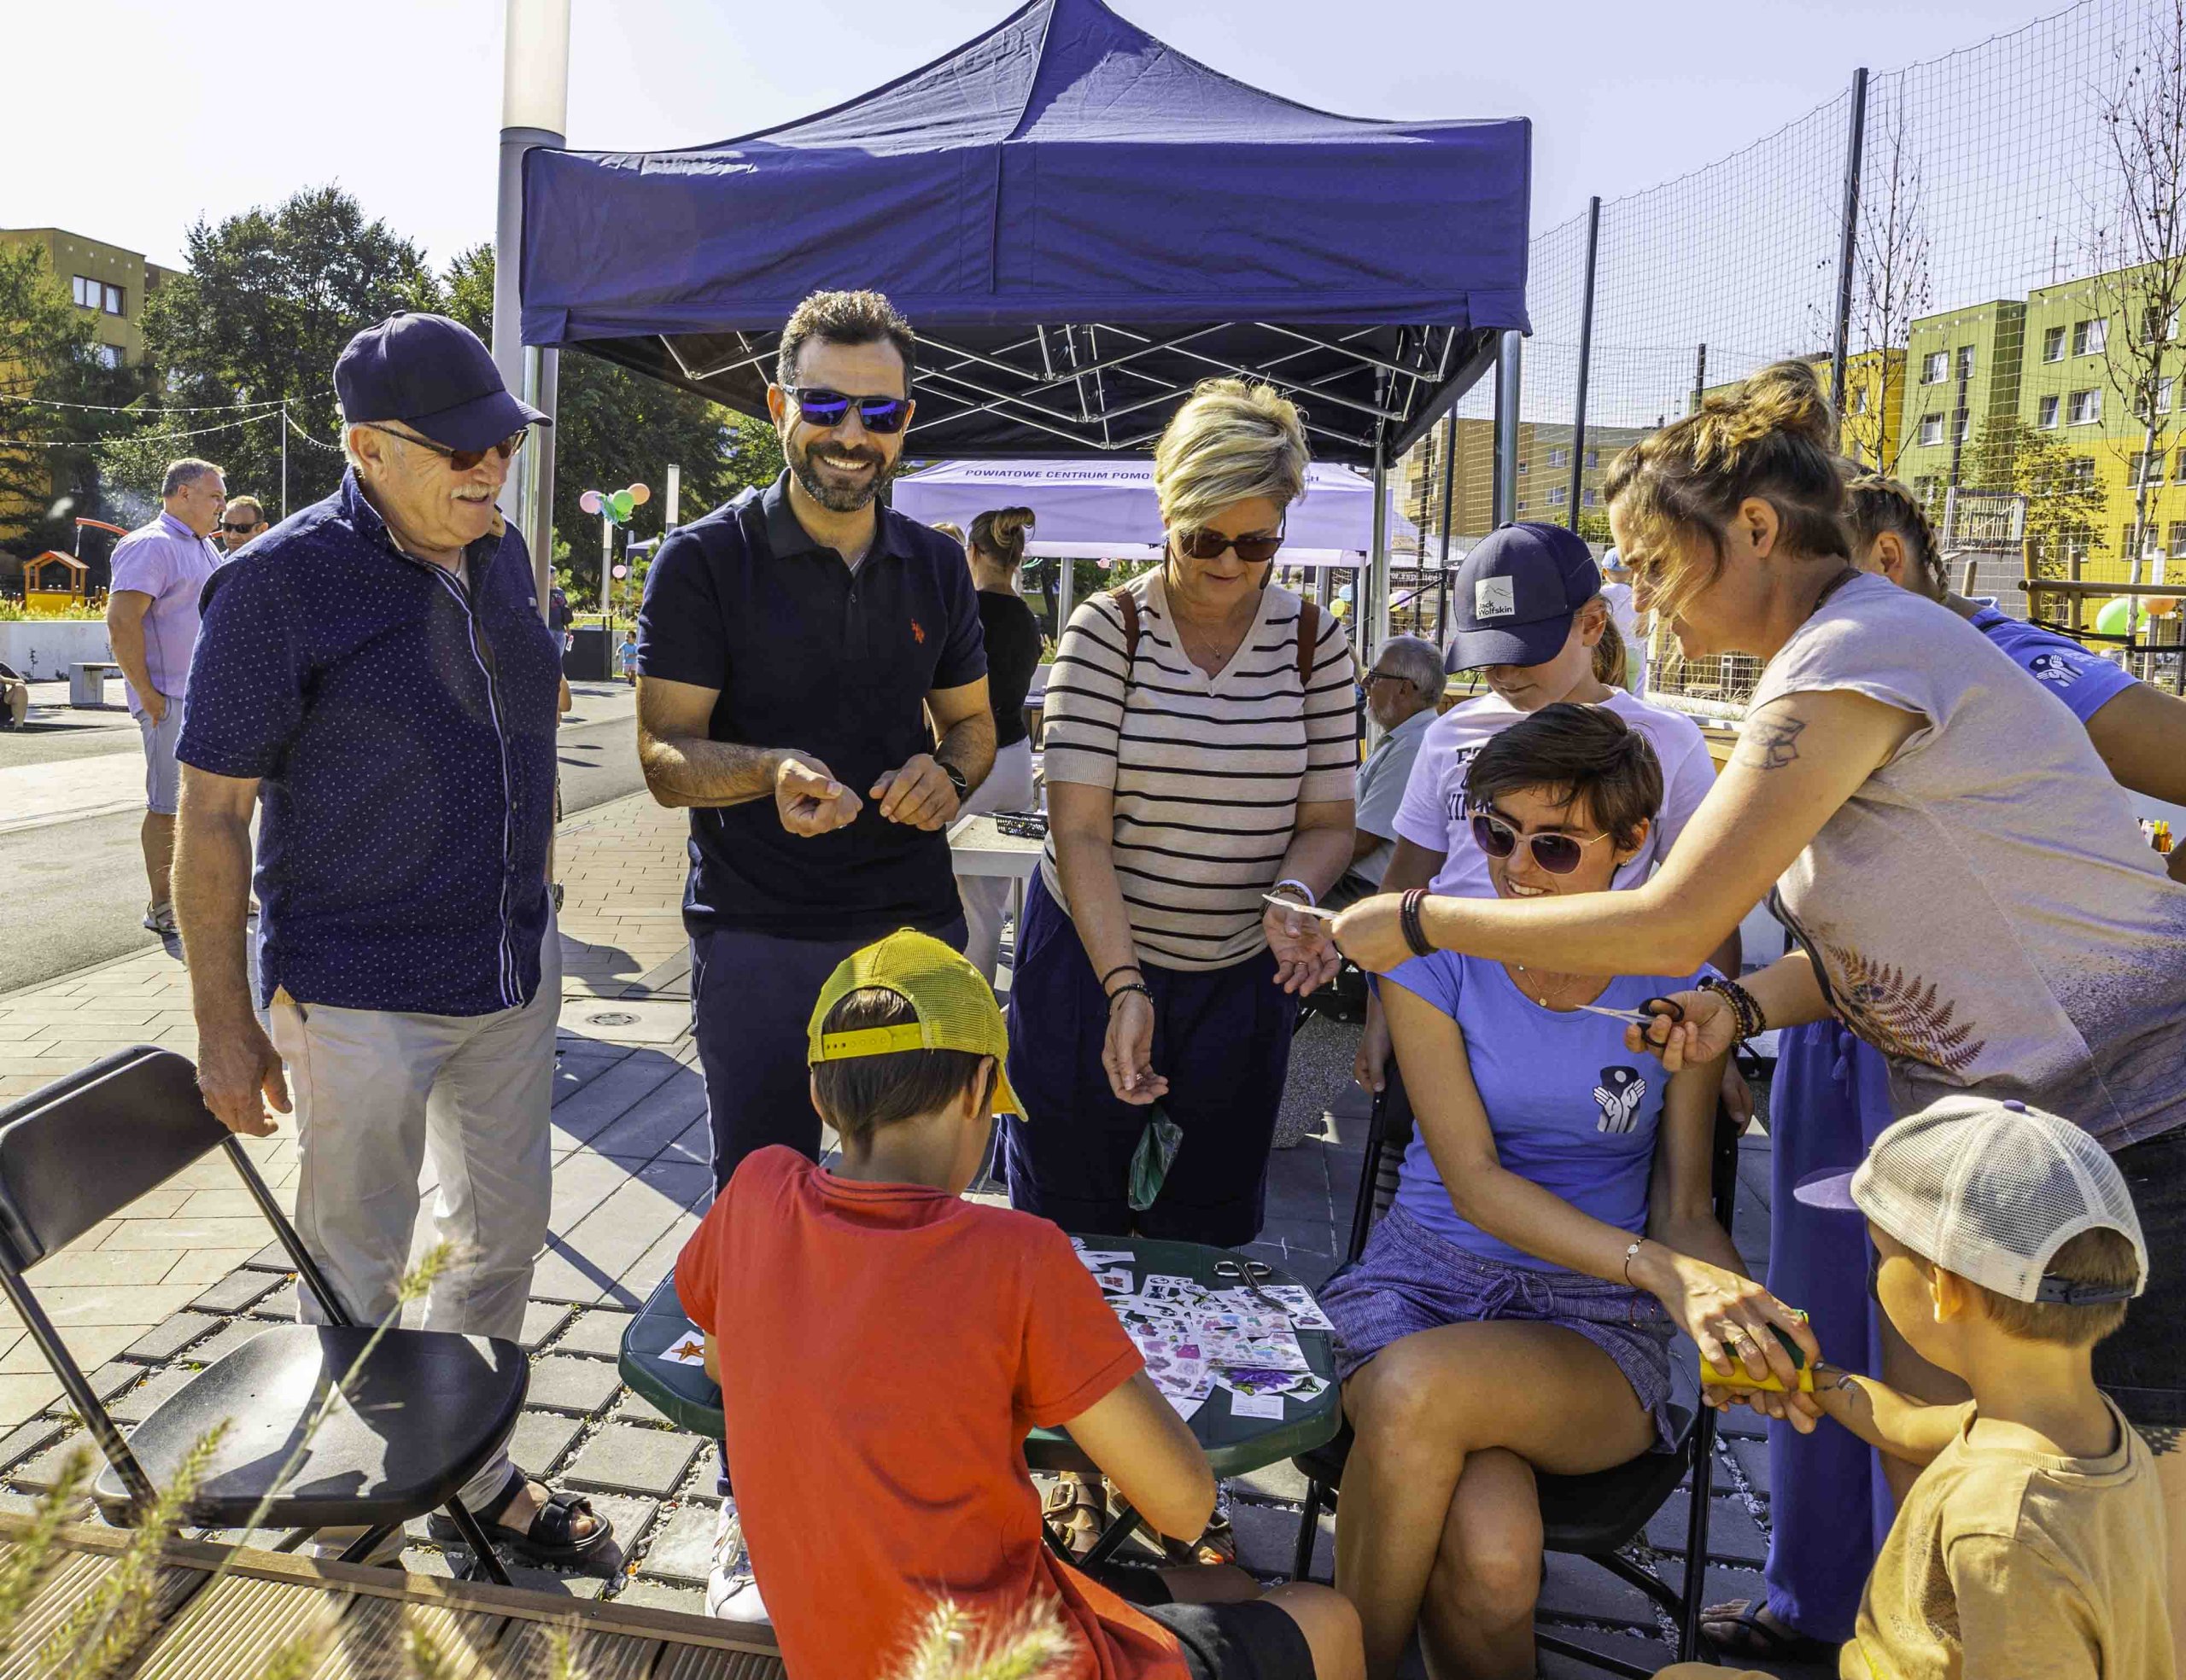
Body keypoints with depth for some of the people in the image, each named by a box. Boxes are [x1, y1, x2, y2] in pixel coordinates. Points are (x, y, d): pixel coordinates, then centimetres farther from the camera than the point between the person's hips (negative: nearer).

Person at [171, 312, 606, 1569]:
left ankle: (469, 1469, 38)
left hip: (510, 971, 7)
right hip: (359, 992, -6)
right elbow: (214, 813, -13)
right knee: (359, 1265, 10)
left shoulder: (501, 554, 4)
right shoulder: (284, 582, -16)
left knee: (506, 1234, 17)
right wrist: (224, 1026, -12)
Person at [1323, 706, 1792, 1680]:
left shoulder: (1674, 986, 1)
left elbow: (1684, 1208, 4)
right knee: (1491, 1560, -32)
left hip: (1597, 1323, 0)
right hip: (1427, 1278, 0)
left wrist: (1737, 1303, -20)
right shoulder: (1432, 957, -2)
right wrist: (1655, 1266, -25)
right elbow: (1474, 1183, -10)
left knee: (1415, 1385, -35)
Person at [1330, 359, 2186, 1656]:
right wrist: (1741, 1008, -7)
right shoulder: (1848, 653, 9)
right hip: (1998, 1133, 10)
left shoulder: (1851, 658, -23)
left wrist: (1415, 921, -16)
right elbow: (1880, 934, 12)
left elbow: (1671, 924, -25)